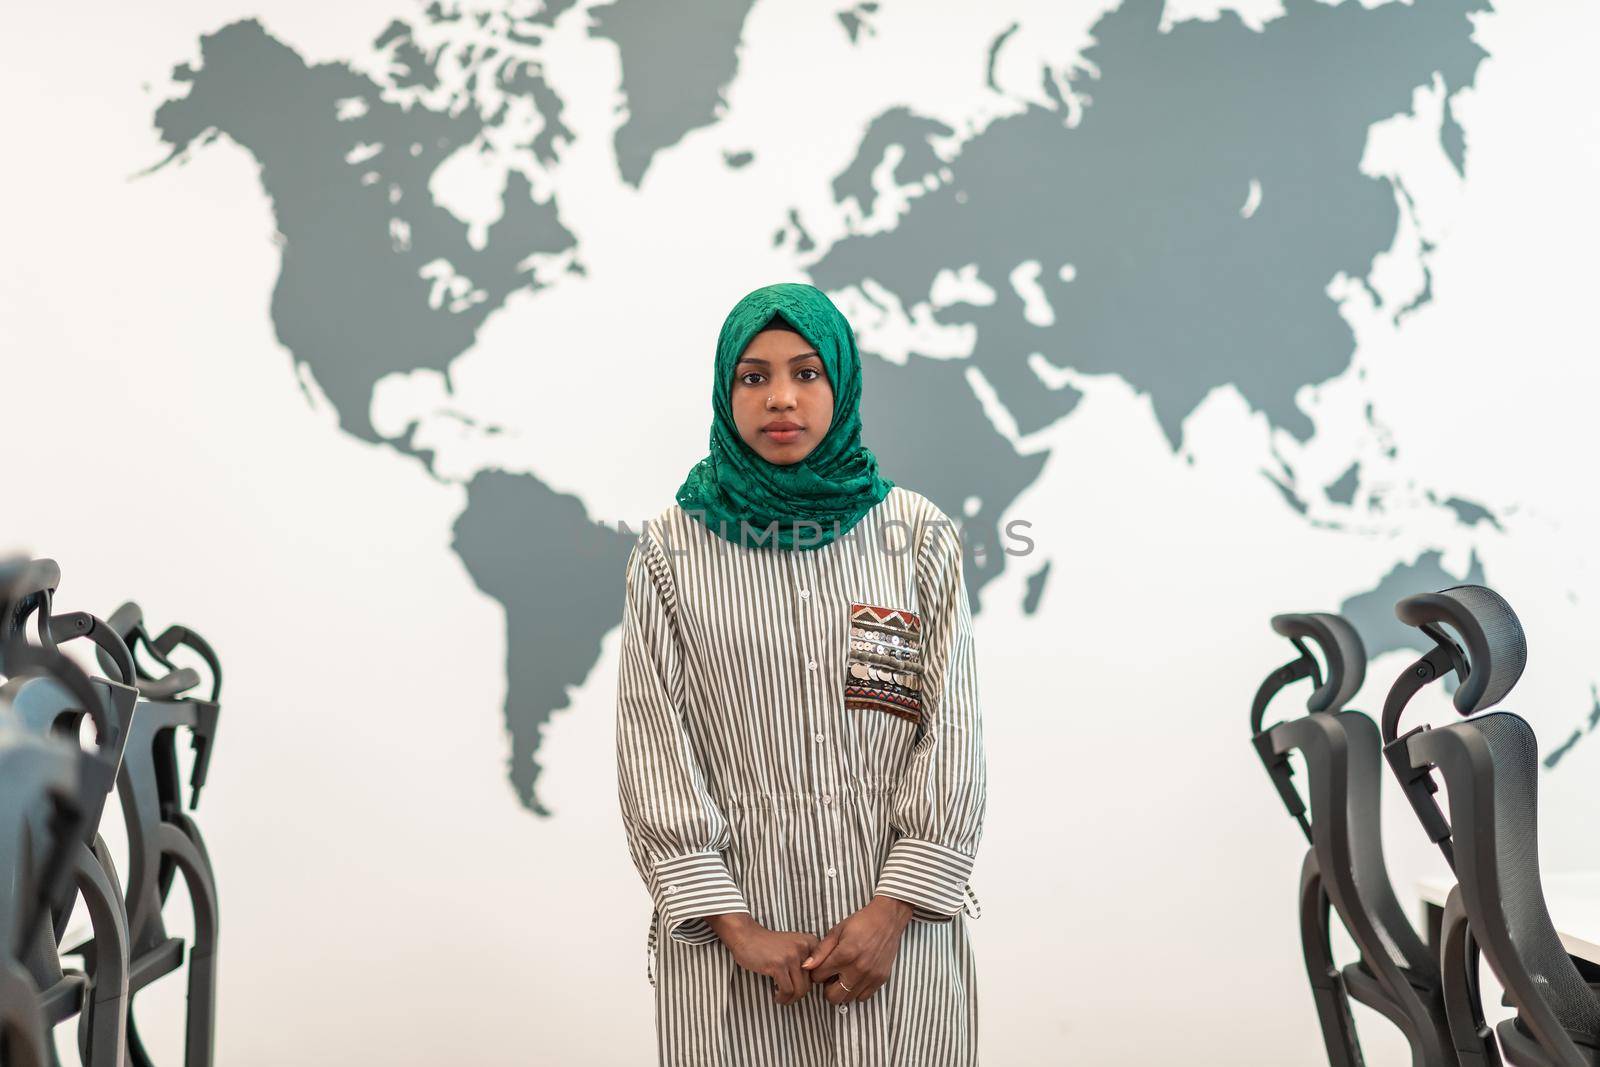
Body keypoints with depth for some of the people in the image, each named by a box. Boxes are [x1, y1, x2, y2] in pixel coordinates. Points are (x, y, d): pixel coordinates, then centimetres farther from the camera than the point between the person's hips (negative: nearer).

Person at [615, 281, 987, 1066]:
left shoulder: (919, 537, 1)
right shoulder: (671, 552, -1)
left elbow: (952, 735, -1)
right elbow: (653, 750, -3)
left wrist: (893, 910, -9)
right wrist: (735, 926, -9)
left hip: (895, 922, 1)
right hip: (731, 932, 0)